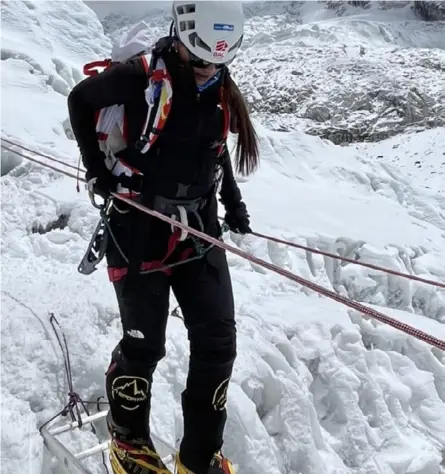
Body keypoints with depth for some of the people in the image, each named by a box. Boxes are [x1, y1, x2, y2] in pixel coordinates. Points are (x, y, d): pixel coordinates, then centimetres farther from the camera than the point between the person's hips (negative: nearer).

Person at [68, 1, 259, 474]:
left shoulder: (219, 86, 5)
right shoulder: (140, 76, -14)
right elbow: (80, 101, 1)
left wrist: (232, 201, 13)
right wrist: (97, 168, -3)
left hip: (198, 229, 6)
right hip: (139, 231, -5)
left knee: (218, 340, 2)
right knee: (144, 344, 4)